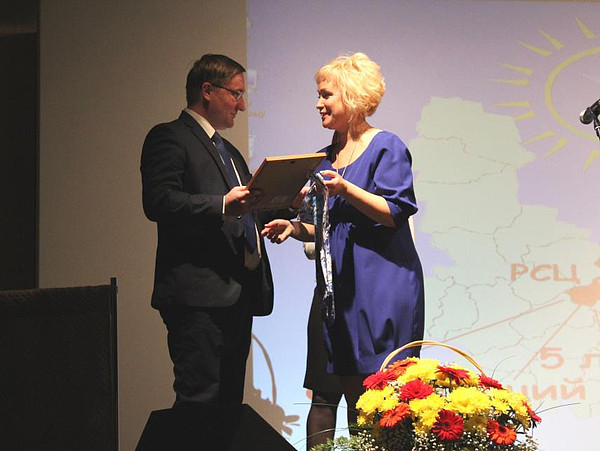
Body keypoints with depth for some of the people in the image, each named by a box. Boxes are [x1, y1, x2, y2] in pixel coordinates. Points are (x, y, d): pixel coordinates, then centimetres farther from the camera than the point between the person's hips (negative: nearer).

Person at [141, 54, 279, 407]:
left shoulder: (228, 150, 28)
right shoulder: (169, 138, -1)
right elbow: (158, 202, -15)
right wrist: (223, 205, -25)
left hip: (238, 295, 9)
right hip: (199, 296, -9)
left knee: (230, 401, 8)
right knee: (199, 400, -15)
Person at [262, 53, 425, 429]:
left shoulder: (386, 147, -4)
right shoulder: (326, 158, 17)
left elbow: (395, 214, -13)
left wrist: (345, 189, -23)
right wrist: (295, 227, 2)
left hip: (382, 288, -7)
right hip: (340, 287, 7)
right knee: (352, 394, 4)